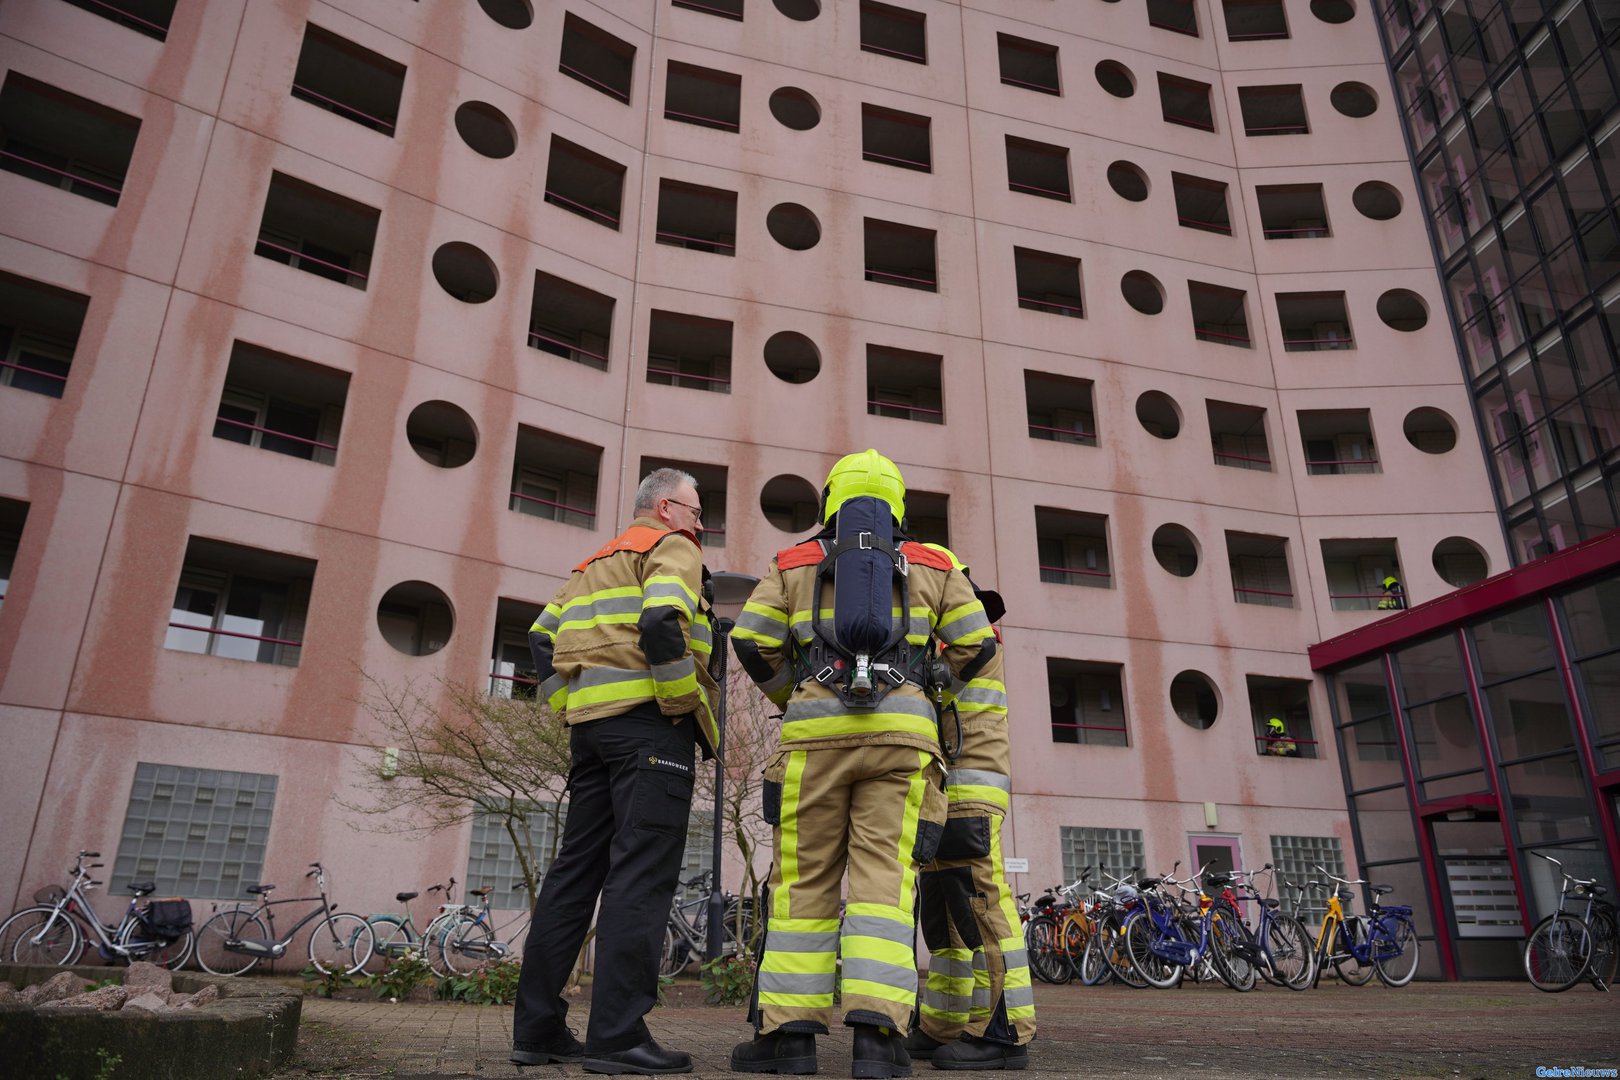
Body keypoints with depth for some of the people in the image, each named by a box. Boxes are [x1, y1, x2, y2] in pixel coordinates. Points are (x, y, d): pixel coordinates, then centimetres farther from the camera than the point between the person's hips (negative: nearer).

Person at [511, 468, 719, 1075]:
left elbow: (542, 637, 19)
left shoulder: (596, 563, 27)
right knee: (642, 873, -9)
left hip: (590, 723, 8)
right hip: (649, 720, -8)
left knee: (577, 867, 9)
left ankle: (537, 1029, 12)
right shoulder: (672, 547, 1)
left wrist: (567, 708, 15)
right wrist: (691, 706, -11)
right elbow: (661, 623, -19)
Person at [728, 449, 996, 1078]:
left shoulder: (794, 564, 15)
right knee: (885, 879, -3)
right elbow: (976, 644, 13)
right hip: (903, 729, 1)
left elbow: (752, 641, 6)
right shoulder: (931, 567, 18)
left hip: (816, 727, 0)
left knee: (804, 879, 4)